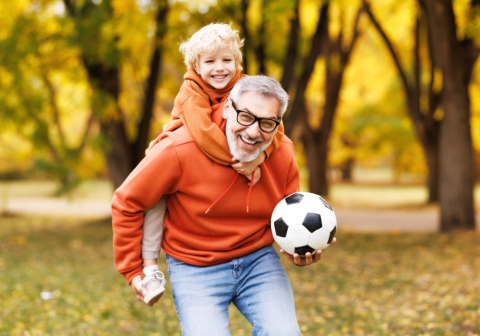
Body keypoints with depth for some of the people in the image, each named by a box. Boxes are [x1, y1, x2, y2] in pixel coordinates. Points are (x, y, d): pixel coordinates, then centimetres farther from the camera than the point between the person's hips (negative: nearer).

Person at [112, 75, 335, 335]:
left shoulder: (283, 154, -6)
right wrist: (132, 269, -4)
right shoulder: (180, 149, -20)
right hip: (195, 269, -3)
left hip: (259, 260, 3)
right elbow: (127, 203, -9)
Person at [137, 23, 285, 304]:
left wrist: (257, 157, -41)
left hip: (228, 167, 5)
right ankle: (150, 266, -21)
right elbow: (203, 131, -39)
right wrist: (237, 160, -44)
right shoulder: (191, 92, -22)